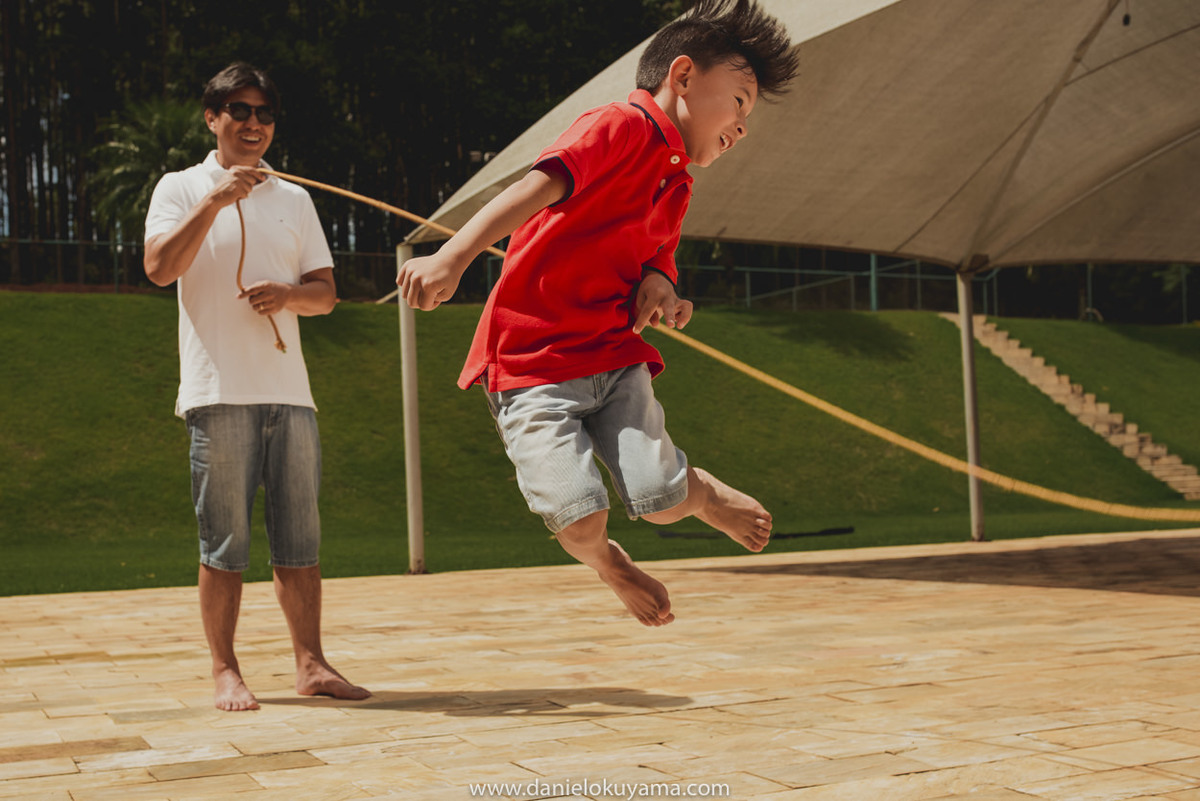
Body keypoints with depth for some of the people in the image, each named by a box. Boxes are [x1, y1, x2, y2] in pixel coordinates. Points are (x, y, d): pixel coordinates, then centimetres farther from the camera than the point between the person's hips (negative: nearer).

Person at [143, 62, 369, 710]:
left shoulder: (293, 199, 19)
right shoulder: (181, 188, 8)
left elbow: (325, 291, 15)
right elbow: (160, 268, -9)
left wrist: (288, 294, -7)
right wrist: (215, 201, -15)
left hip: (289, 389, 4)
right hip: (218, 390, -4)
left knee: (300, 536, 4)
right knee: (224, 542, -2)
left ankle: (310, 663, 11)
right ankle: (225, 671, 7)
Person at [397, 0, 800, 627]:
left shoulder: (677, 187, 18)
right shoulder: (622, 127, -10)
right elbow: (539, 187, -25)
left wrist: (658, 284, -5)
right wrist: (451, 257, -40)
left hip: (615, 355, 7)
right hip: (531, 364, -7)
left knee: (663, 505, -11)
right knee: (582, 523, -19)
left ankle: (704, 493, 26)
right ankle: (607, 562, 17)